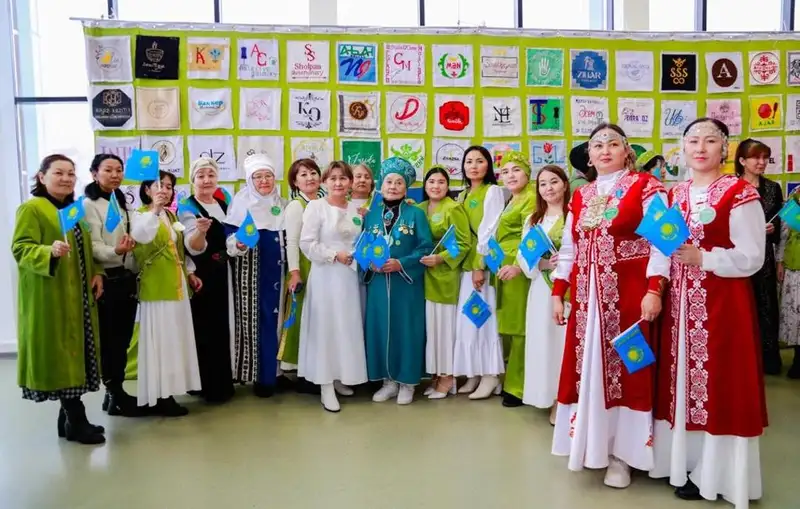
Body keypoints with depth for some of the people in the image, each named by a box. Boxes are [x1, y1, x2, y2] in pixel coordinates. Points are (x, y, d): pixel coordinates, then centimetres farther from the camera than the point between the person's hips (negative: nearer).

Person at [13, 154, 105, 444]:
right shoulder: (31, 208, -7)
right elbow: (21, 249, -15)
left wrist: (97, 273, 7)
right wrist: (50, 251, -34)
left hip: (78, 296, 8)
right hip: (50, 298, -8)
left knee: (77, 354, 10)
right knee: (62, 355, -5)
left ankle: (69, 417, 19)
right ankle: (75, 422, 2)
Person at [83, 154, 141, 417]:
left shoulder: (122, 203, 17)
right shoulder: (89, 204, -8)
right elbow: (92, 247, -17)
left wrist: (136, 271, 17)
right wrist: (115, 252, -36)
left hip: (127, 278, 8)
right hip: (107, 280, -7)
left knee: (123, 338, 10)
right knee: (109, 339, -1)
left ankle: (117, 392, 19)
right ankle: (114, 395, 8)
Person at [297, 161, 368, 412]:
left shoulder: (357, 209, 10)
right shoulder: (316, 207, -6)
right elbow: (307, 243, -12)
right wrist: (334, 254, -15)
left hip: (350, 275, 5)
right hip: (325, 276, -5)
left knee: (348, 327, 10)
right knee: (326, 327, -2)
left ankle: (340, 377, 24)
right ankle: (325, 386, 5)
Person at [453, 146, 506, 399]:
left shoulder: (493, 191, -4)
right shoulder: (463, 195, 17)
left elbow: (490, 231, -12)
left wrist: (480, 265, -17)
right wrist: (468, 264, 5)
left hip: (485, 262, -7)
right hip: (466, 263, 7)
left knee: (485, 315, -5)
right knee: (467, 317, 7)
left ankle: (491, 374, 2)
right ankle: (473, 373, 14)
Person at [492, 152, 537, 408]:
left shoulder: (531, 198, -7)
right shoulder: (510, 201, 21)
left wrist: (518, 265, -26)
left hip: (519, 270, -9)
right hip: (503, 269, 9)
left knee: (519, 327, -6)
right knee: (507, 326, 13)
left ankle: (519, 386, 1)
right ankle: (509, 380, 23)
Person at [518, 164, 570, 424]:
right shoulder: (532, 219, 15)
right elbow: (522, 254, 7)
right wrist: (541, 264, -10)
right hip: (542, 288, 5)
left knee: (566, 339, -5)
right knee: (544, 339, 5)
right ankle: (552, 399, 15)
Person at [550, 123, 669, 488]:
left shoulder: (645, 187, -2)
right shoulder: (580, 196, 14)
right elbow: (568, 249, 16)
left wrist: (654, 290, -19)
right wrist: (558, 293, 9)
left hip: (629, 294, -5)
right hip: (586, 295, 5)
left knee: (624, 367, 0)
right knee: (586, 367, 9)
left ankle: (620, 453, 11)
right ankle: (590, 443, 24)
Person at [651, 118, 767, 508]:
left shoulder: (740, 193, -9)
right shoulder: (675, 194, 11)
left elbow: (752, 258, -13)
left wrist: (702, 257, -19)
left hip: (722, 302, -6)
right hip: (681, 300, 6)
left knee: (718, 382, 1)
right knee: (683, 379, 12)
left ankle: (714, 472, 16)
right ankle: (684, 460, 27)